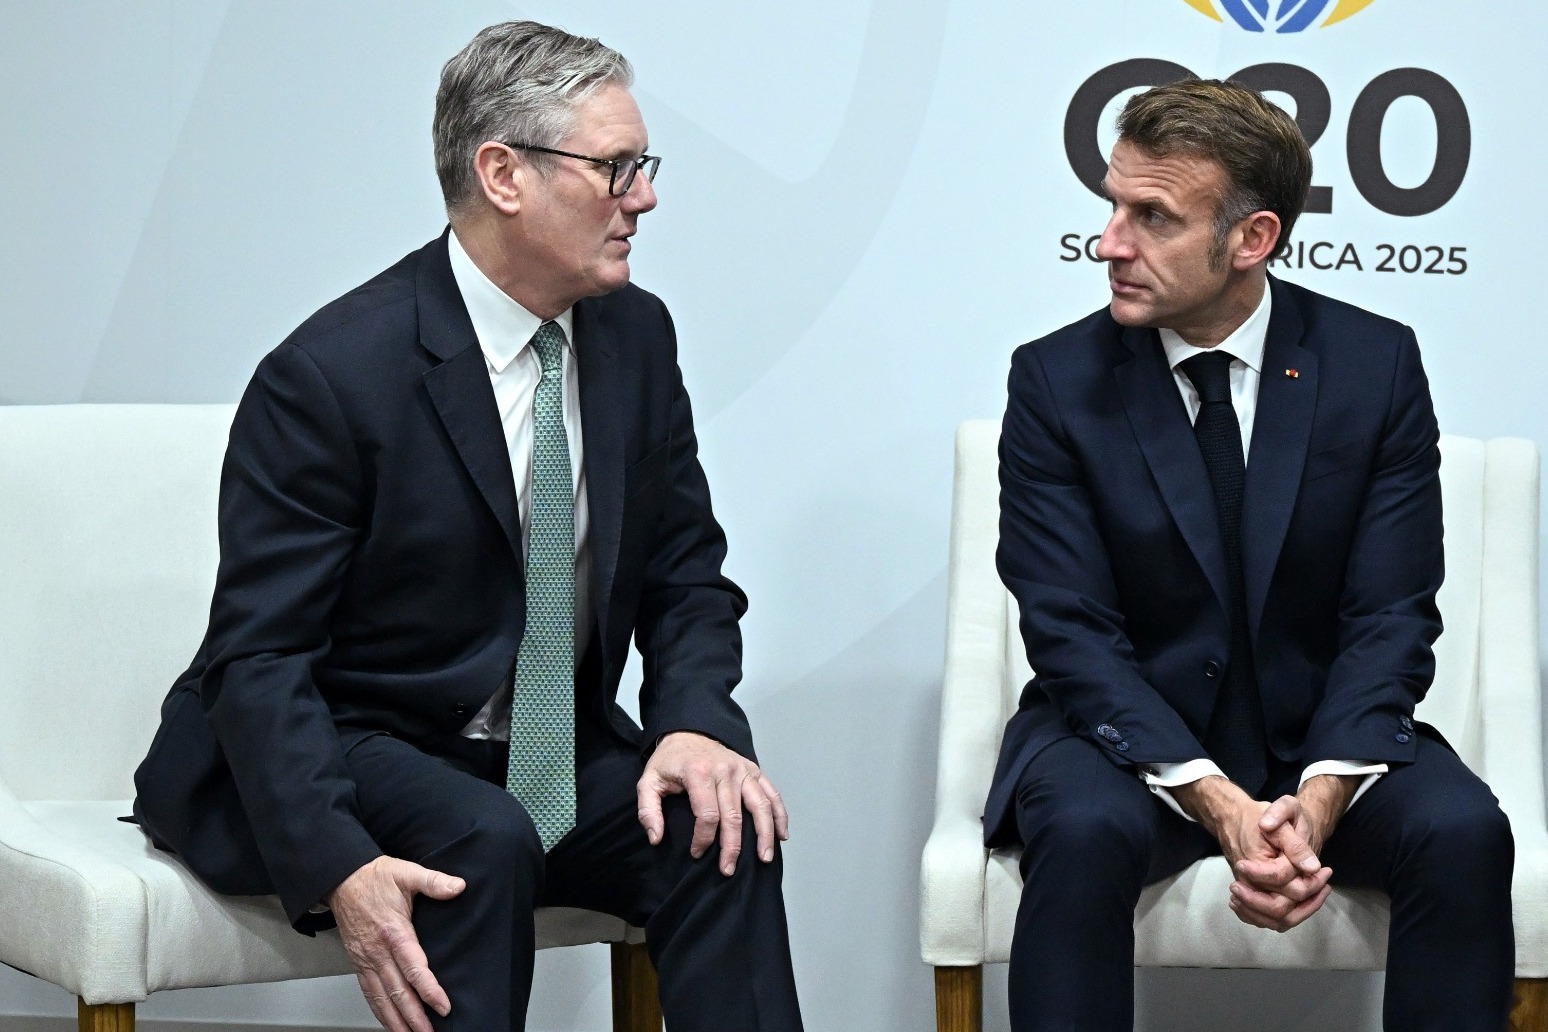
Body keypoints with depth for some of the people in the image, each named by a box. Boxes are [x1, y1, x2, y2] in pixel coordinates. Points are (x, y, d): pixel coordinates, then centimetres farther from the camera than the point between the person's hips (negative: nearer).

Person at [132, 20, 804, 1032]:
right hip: (351, 753, -5)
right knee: (484, 840, -35)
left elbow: (687, 571, 8)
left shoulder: (635, 335, 1)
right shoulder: (330, 375, -19)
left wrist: (695, 721, -15)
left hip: (558, 756, 6)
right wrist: (336, 867, -34)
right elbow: (260, 655, -19)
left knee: (720, 826, -22)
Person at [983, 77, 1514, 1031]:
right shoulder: (1057, 381, -7)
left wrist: (1320, 799, -24)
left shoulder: (1377, 365, -4)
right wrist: (1218, 803, -25)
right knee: (1084, 835, -34)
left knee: (1464, 834, -27)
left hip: (1322, 733, 1)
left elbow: (1391, 619, -6)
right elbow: (1072, 632, -11)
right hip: (1130, 732, -1)